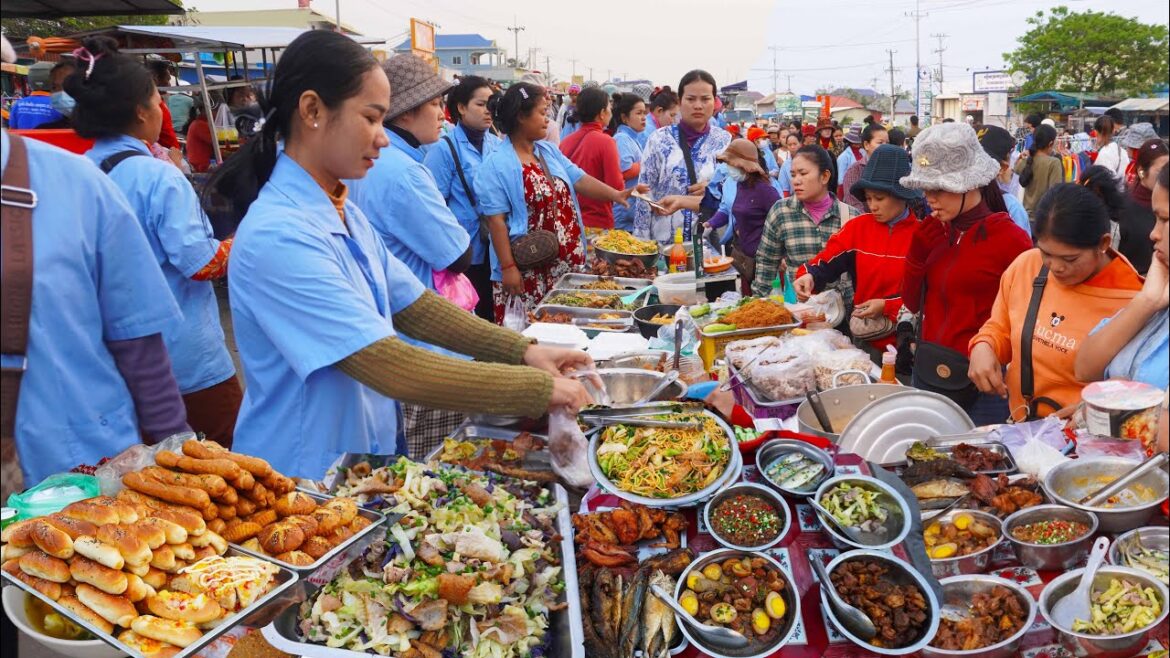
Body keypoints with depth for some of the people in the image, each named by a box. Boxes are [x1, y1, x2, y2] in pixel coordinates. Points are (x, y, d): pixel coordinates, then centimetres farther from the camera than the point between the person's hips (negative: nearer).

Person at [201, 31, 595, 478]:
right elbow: (392, 369, -30)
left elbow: (414, 307, 5)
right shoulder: (278, 237, -26)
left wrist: (523, 352, -6)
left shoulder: (346, 214, 3)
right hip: (304, 480, -8)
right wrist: (541, 388, -25)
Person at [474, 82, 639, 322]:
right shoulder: (496, 165, -11)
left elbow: (578, 179, 9)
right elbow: (496, 220, -14)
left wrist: (615, 194, -7)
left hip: (566, 263, 7)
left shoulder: (550, 151, 12)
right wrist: (508, 267, -18)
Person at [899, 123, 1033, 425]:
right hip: (928, 372, 5)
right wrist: (919, 249, -6)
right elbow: (912, 302, 6)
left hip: (979, 383, -5)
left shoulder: (1010, 238, -11)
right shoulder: (937, 231, 5)